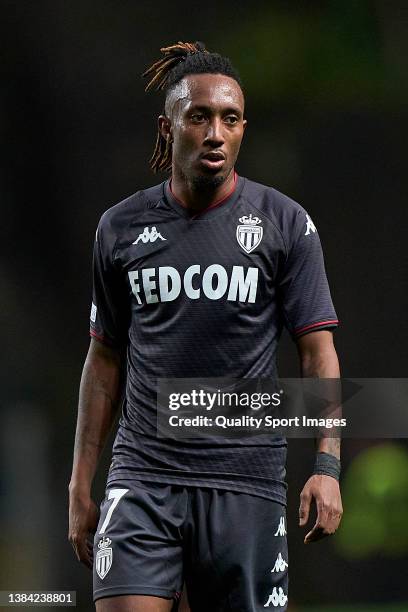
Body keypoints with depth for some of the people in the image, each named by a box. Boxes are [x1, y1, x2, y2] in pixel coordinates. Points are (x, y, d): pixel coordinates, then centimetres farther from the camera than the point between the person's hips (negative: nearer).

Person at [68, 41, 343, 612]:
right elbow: (105, 358, 13)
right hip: (142, 478, 1)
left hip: (246, 479, -1)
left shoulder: (286, 223, 1)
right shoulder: (121, 227, 7)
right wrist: (80, 485, 10)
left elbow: (317, 350, 0)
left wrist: (326, 467, -12)